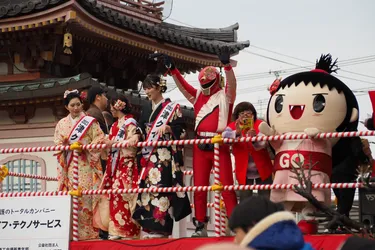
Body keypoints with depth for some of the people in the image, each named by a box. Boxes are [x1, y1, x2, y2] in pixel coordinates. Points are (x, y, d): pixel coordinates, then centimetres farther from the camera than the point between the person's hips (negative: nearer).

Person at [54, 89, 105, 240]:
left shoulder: (90, 122, 4)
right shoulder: (61, 124, 14)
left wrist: (84, 146, -15)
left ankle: (88, 231, -9)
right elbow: (58, 144, 11)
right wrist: (65, 146, -10)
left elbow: (99, 140, -2)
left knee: (86, 195, -10)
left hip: (86, 165, -3)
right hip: (69, 166, 3)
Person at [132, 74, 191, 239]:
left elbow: (181, 131, -5)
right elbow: (142, 131, 19)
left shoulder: (172, 107, 1)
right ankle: (148, 228, -2)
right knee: (147, 187, -2)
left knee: (161, 188, -14)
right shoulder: (146, 109, 19)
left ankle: (160, 228, -15)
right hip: (148, 156, 6)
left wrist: (168, 128, -21)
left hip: (165, 156, -6)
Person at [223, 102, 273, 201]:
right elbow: (224, 135, -27)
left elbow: (264, 143, -24)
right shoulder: (233, 126, -4)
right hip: (244, 171, 0)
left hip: (262, 169, 0)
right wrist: (236, 133, -46)